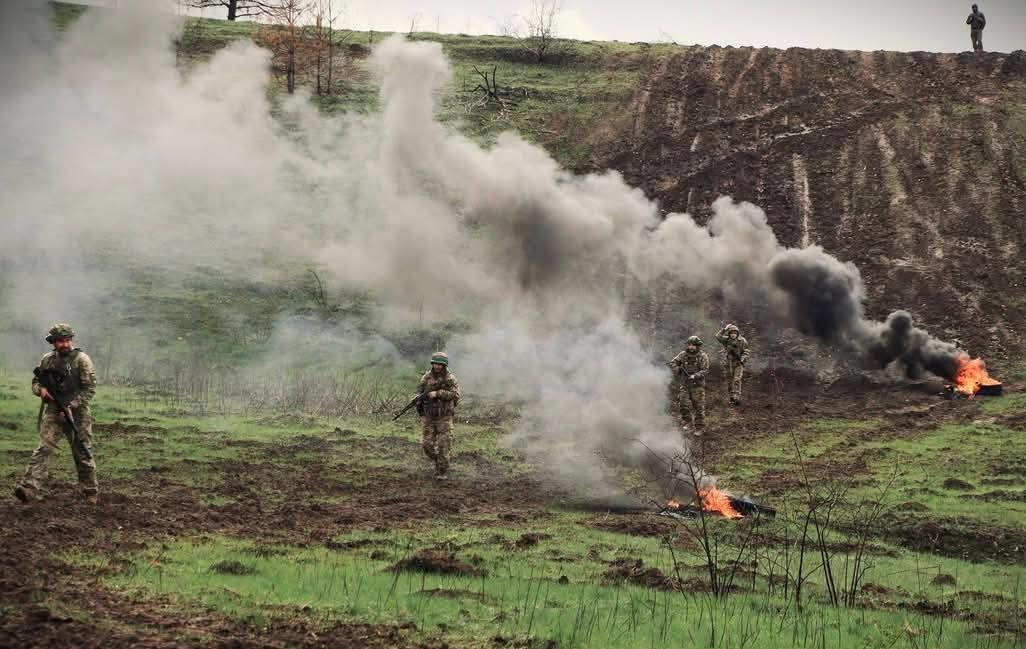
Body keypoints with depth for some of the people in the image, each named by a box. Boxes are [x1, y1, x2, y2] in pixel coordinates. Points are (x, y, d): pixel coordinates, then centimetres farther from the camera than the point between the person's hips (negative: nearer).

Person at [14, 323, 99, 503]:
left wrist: (71, 407, -17)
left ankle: (91, 492, 22)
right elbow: (35, 382, 19)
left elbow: (90, 388, -11)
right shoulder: (47, 360, 7)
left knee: (82, 453, 6)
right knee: (43, 448, -12)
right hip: (52, 413, 3)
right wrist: (40, 389, -6)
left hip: (76, 414, -3)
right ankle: (30, 488, -24)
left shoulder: (81, 359, -7)